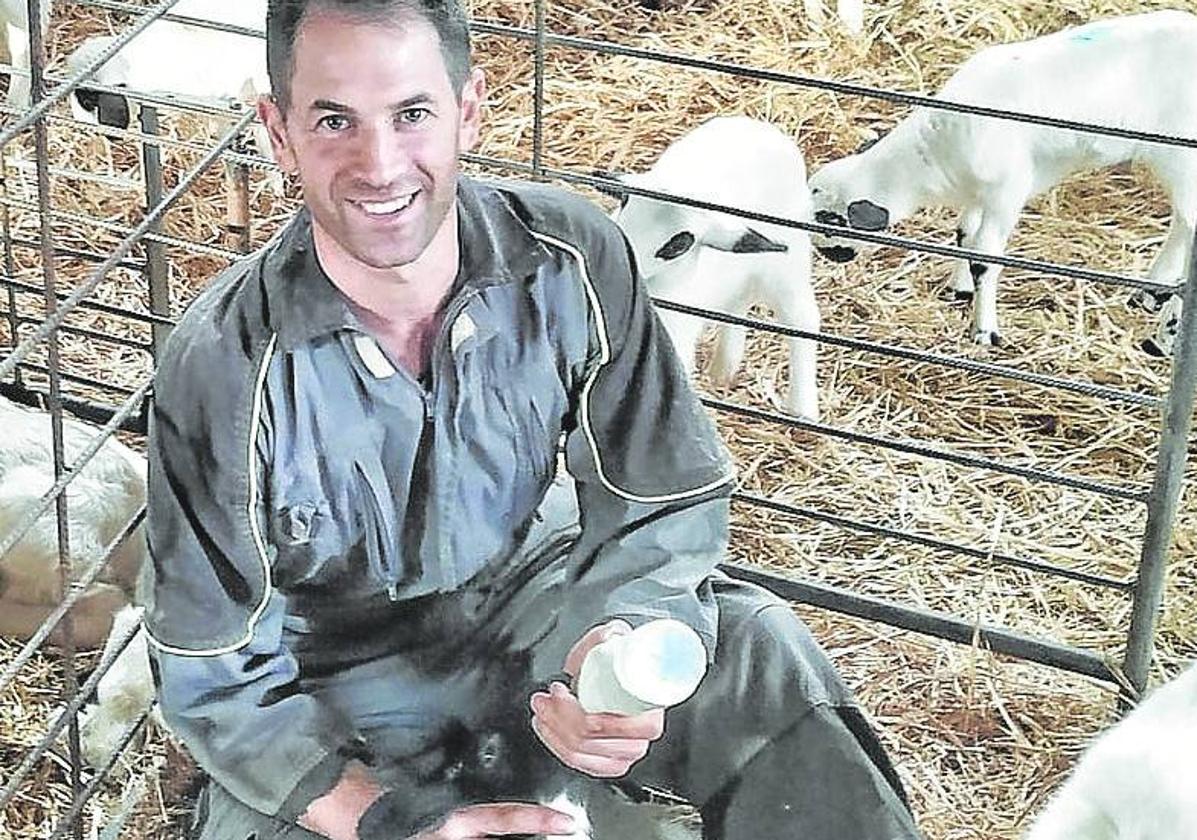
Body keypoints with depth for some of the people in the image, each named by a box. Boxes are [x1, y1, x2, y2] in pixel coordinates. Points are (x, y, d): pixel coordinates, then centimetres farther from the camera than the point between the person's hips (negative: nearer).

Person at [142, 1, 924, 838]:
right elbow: (217, 675, -17)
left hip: (529, 594, 2)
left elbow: (667, 505, -11)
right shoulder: (224, 366, -26)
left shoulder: (568, 257, -19)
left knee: (761, 655, -23)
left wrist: (622, 647, -32)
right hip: (336, 685, -1)